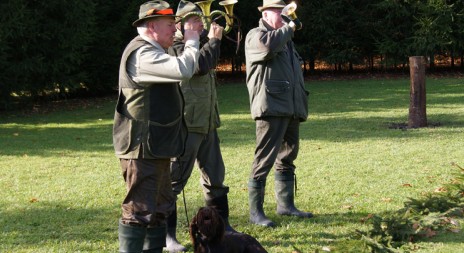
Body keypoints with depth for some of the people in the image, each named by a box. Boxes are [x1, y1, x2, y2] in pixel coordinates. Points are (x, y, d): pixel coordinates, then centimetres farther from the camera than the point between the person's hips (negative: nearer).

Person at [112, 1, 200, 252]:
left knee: (160, 209, 17)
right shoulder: (142, 53, -18)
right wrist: (192, 42, -13)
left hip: (156, 147, 11)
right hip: (143, 148, -11)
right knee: (140, 210, -9)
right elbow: (183, 70, -26)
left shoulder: (152, 52, 19)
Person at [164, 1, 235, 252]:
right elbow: (199, 66, -24)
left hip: (207, 124, 9)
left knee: (215, 177, 16)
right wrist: (213, 40, -12)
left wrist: (215, 39, 8)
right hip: (186, 124, -9)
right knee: (174, 180, -6)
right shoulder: (174, 47, -12)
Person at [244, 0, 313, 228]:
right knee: (264, 160, -10)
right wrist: (289, 28, -15)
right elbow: (268, 45, -28)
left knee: (287, 158, 14)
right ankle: (255, 211, -8)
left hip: (291, 109, 9)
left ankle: (285, 204, 23)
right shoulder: (256, 35, -3)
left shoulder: (285, 39, 24)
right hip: (271, 108, -9)